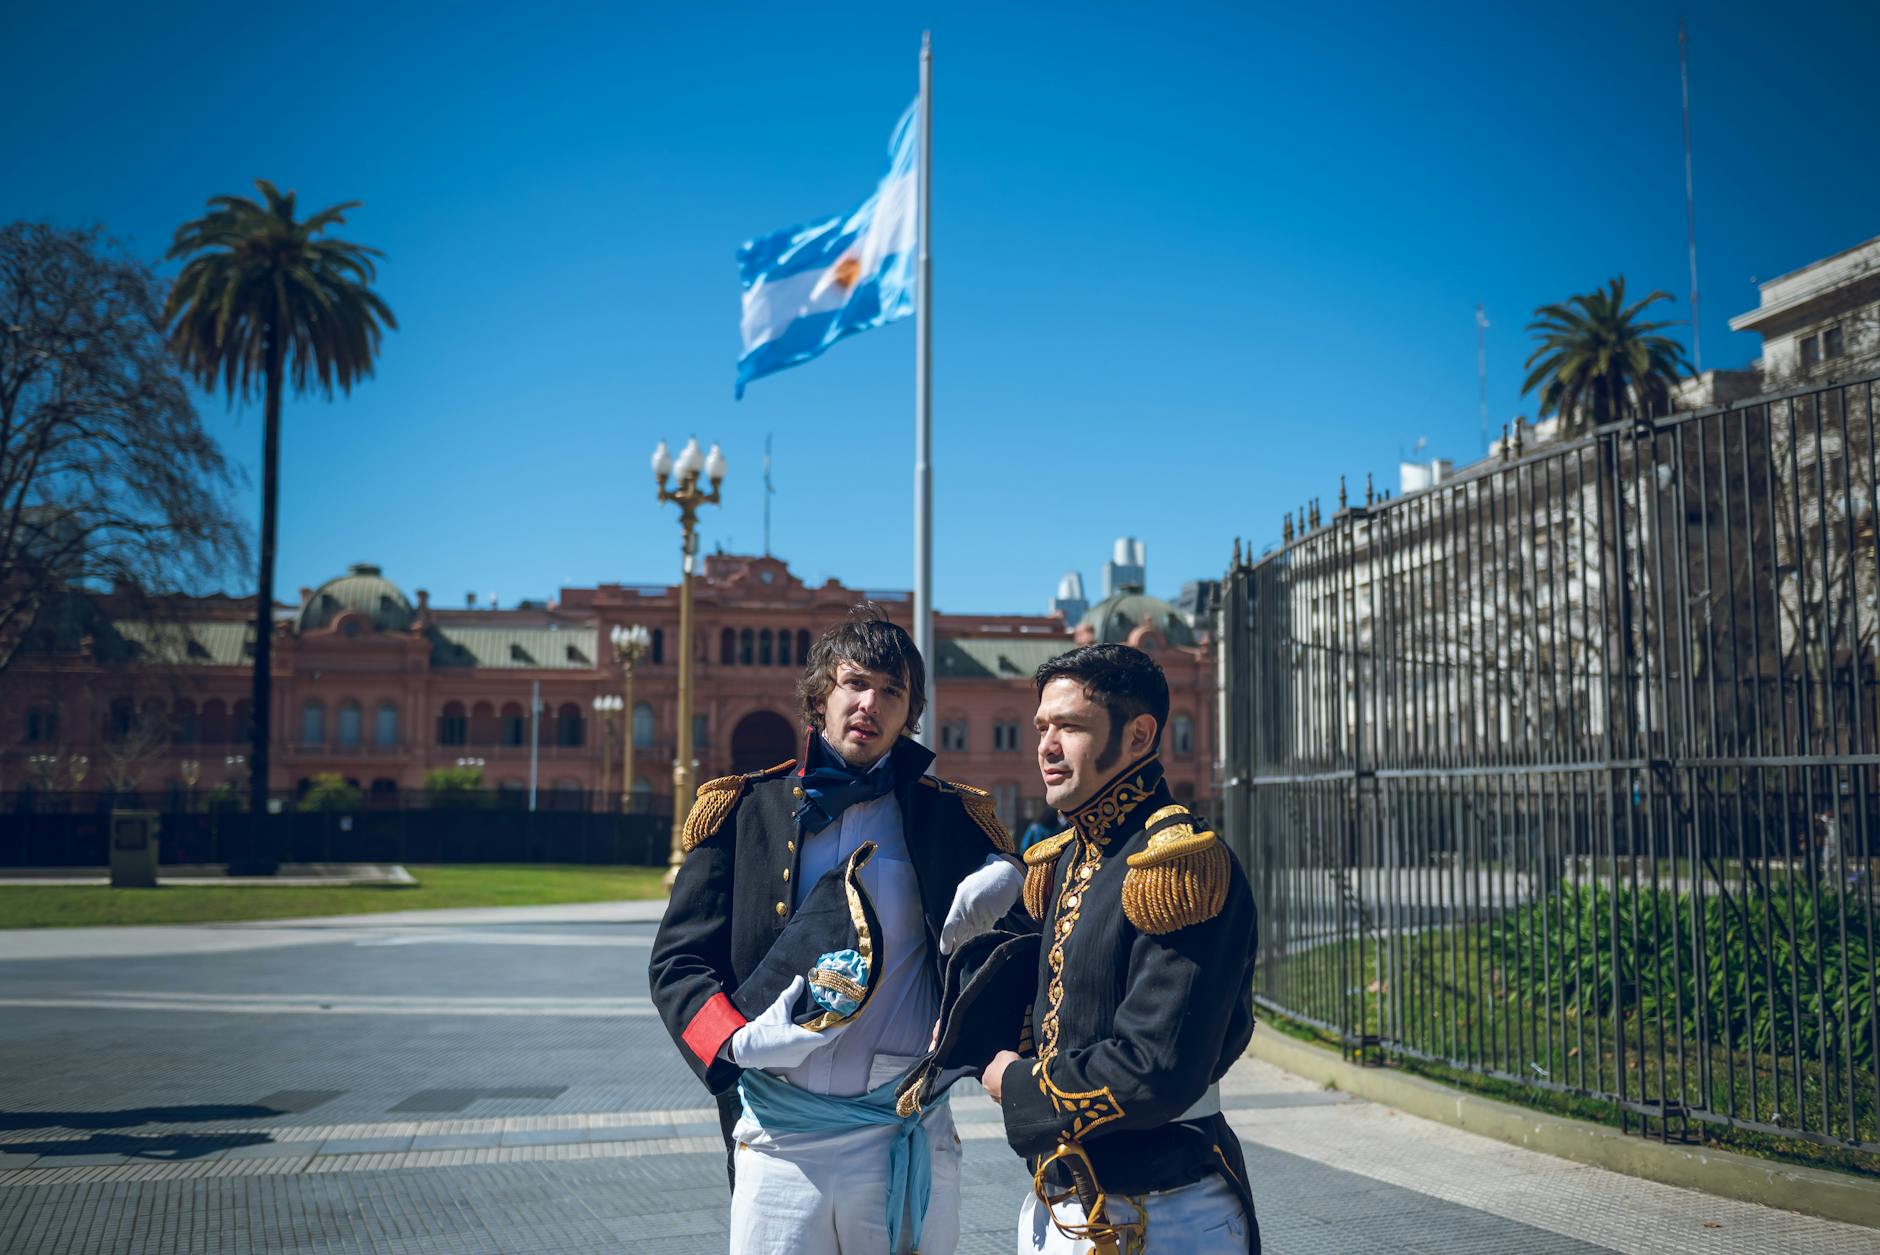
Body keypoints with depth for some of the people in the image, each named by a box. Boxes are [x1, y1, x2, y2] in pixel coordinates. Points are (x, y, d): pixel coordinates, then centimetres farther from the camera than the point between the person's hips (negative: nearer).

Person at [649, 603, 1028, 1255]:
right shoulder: (744, 809, 4)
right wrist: (741, 1041, -14)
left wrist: (1001, 894, -11)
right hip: (779, 1139, 0)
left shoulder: (949, 817, 5)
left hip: (909, 1141, 1)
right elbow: (678, 961, 4)